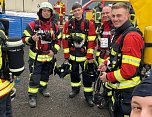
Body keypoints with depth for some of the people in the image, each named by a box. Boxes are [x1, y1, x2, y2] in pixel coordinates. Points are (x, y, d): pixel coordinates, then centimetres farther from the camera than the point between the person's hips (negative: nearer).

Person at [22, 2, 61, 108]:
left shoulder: (55, 27, 3)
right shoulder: (33, 25, -10)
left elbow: (58, 40, 10)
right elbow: (25, 38, -8)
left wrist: (54, 50, -3)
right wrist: (32, 39, -29)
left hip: (49, 56, 4)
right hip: (36, 56, -4)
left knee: (46, 75, 20)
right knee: (34, 77, -5)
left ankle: (43, 88, 43)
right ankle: (32, 96, 7)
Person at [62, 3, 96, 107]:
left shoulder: (89, 24, -6)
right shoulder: (68, 24, 1)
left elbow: (92, 41, -8)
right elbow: (65, 39, 3)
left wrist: (90, 56, -11)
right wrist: (66, 54, 0)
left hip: (85, 55, -3)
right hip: (72, 55, 3)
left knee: (87, 75, 1)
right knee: (74, 73, 17)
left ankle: (88, 95, 11)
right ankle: (75, 89, 38)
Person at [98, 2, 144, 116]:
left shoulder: (132, 36, -24)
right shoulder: (120, 33, 10)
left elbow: (129, 70, -27)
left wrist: (108, 77, -15)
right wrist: (107, 64, 4)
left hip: (127, 91, -10)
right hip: (118, 87, 10)